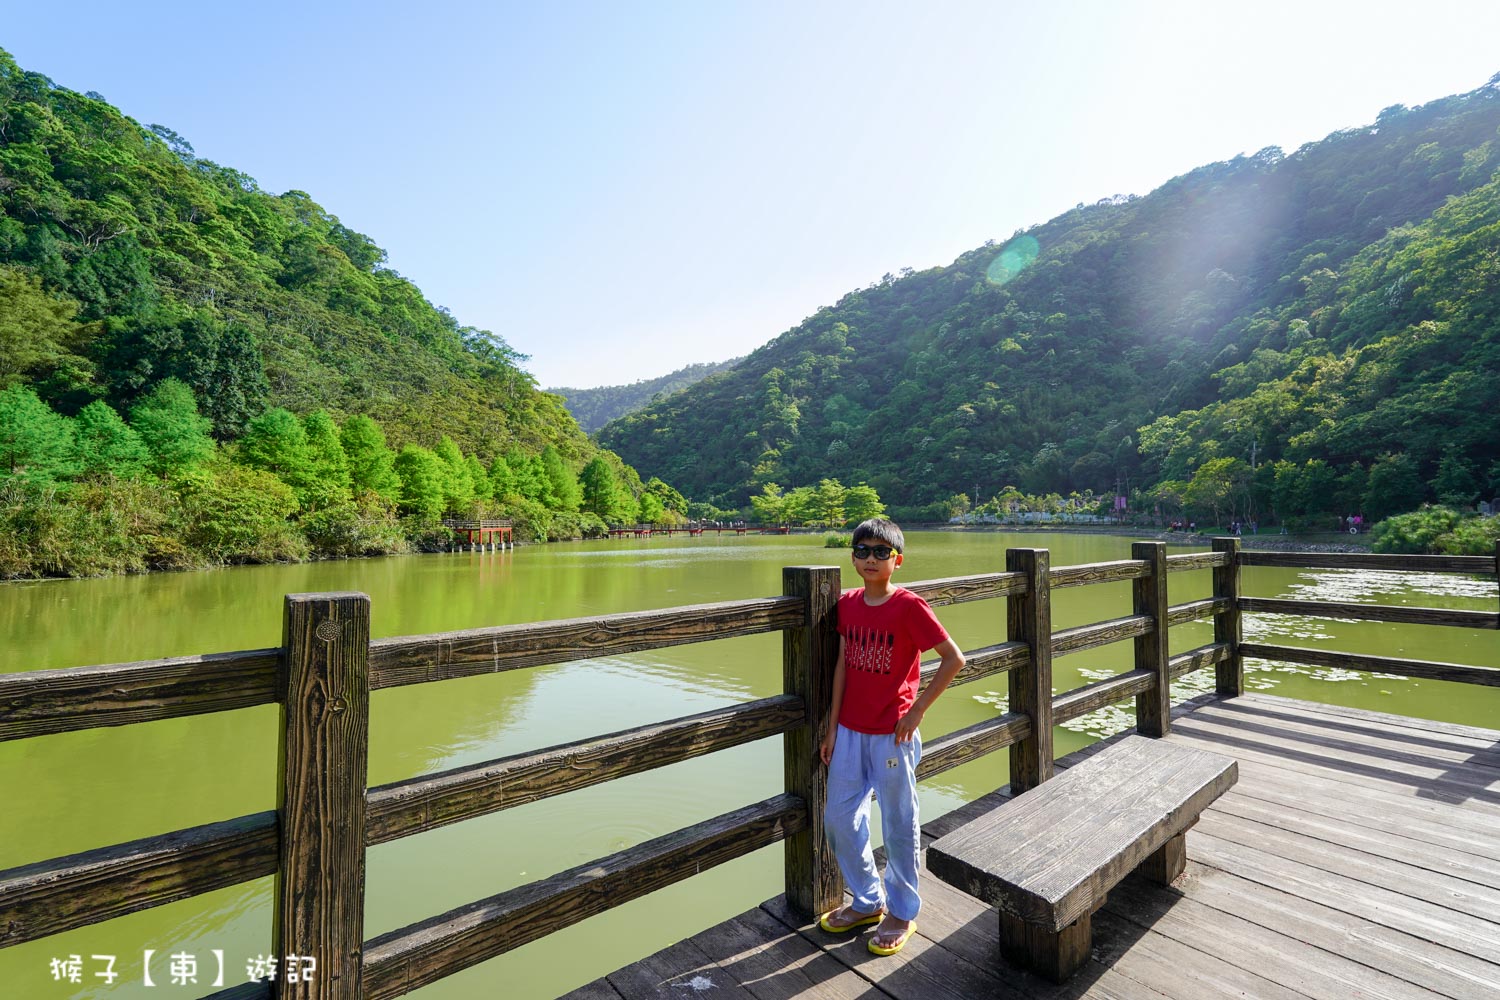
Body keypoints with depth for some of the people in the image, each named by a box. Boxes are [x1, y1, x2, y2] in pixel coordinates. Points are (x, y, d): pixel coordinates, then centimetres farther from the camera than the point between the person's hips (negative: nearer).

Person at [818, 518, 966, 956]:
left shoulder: (909, 606, -15)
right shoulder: (847, 603, 1)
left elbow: (954, 659, -12)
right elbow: (842, 665, 5)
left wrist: (916, 711, -11)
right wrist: (832, 726, 7)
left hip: (892, 734, -5)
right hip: (850, 731, 6)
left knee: (899, 825, 11)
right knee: (838, 819, 14)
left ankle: (902, 912, 35)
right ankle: (868, 900, 38)